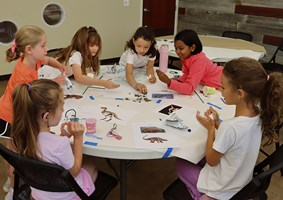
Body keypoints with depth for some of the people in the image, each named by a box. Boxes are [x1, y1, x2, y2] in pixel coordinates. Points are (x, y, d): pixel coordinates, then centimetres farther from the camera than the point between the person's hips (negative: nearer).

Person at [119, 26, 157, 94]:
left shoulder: (152, 52, -30)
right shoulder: (130, 52, -39)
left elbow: (149, 67, -18)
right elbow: (129, 74, -48)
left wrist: (152, 76, -42)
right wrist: (136, 85, -68)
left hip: (140, 68, 5)